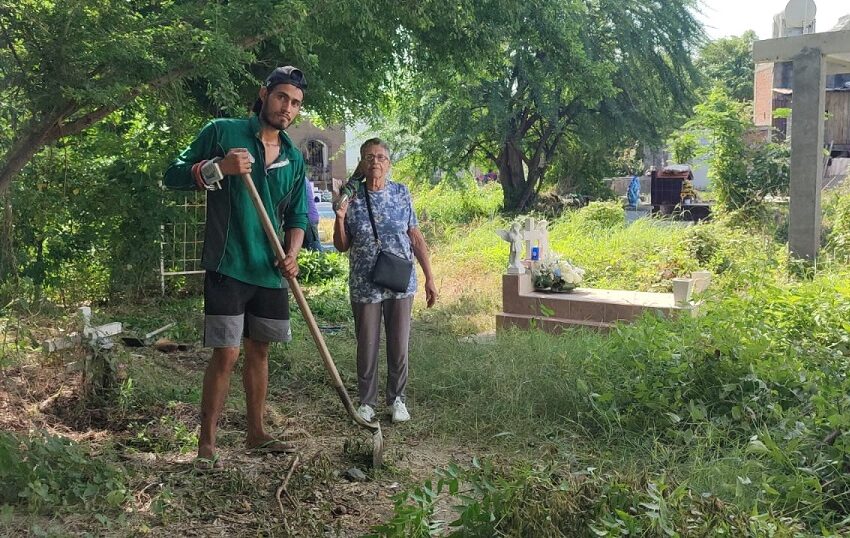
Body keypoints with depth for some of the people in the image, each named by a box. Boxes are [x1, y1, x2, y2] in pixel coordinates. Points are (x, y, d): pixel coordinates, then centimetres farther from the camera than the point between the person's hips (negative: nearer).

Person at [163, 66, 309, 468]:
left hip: (270, 272, 6)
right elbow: (173, 175, -2)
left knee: (259, 352, 15)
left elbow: (297, 217, 15)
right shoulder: (223, 132, -3)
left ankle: (256, 434, 27)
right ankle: (206, 442, 6)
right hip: (227, 267, -5)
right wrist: (218, 168, -19)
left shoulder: (294, 158, 12)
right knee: (225, 355, -7)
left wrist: (291, 254, -4)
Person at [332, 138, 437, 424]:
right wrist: (340, 220, -13)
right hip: (364, 286, 0)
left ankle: (397, 399, 24)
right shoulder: (351, 199, -1)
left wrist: (429, 278, 2)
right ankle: (367, 401, 23)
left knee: (399, 344, 8)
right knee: (367, 345, 7)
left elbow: (416, 239, 4)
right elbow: (342, 246, 5)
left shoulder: (402, 194, 1)